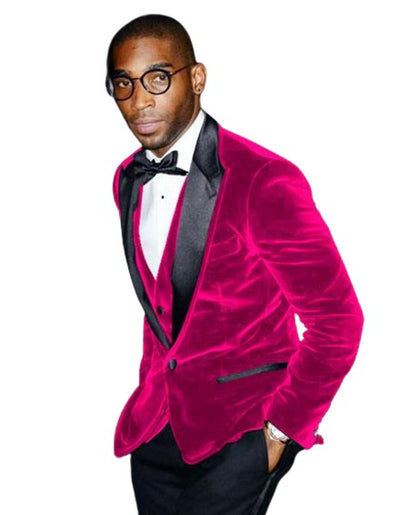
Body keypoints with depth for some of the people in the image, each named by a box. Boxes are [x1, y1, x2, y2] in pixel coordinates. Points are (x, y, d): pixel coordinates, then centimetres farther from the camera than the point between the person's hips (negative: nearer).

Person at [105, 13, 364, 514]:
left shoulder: (265, 181, -18)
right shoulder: (128, 179, 5)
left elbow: (337, 320, -15)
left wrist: (281, 430, -12)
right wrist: (153, 386, 13)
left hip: (240, 431, -6)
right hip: (155, 424, 6)